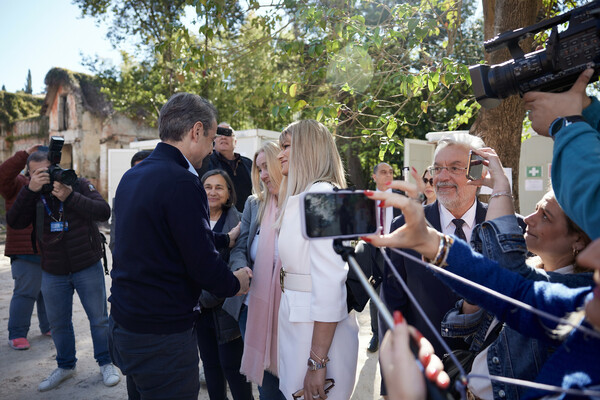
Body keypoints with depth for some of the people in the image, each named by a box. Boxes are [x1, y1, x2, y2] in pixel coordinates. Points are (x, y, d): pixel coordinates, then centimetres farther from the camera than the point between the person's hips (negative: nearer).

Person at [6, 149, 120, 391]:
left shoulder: (79, 185, -7)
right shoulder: (32, 195, 1)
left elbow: (104, 212, -20)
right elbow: (14, 222, -15)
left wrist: (71, 197, -29)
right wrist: (30, 190, -24)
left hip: (88, 267, -3)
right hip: (53, 273, 3)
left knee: (99, 318, 7)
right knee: (58, 323, 16)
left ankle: (106, 363, 26)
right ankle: (65, 366, 37)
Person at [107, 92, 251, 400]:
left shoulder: (131, 176, 6)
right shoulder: (181, 183, -23)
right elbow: (204, 265, -21)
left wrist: (226, 239, 23)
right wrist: (236, 284, 0)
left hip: (123, 325, 9)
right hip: (161, 336, -9)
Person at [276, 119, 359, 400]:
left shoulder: (322, 195, -16)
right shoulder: (300, 198, 13)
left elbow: (330, 282, -23)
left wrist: (317, 361, -22)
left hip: (319, 329, -9)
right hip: (296, 321, 9)